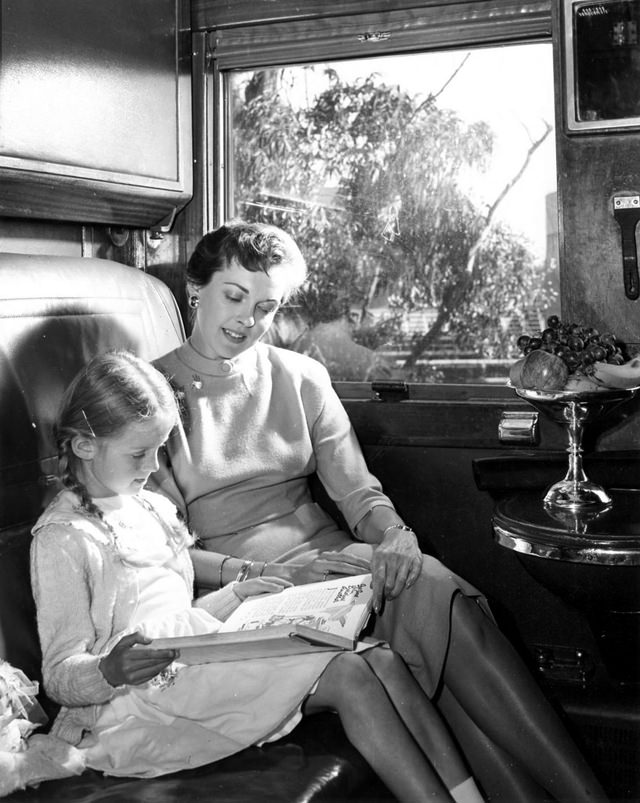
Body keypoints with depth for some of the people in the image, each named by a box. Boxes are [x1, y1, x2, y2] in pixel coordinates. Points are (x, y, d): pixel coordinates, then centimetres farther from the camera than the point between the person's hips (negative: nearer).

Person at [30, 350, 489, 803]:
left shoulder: (155, 509, 18)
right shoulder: (61, 539, -6)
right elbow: (60, 677, -9)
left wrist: (235, 597, 8)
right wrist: (108, 673, -31)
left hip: (203, 665, 8)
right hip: (150, 701, -7)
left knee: (381, 660, -13)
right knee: (346, 674, -23)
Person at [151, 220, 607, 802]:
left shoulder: (301, 378, 13)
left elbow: (358, 491, 9)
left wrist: (395, 534, -14)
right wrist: (260, 573, -18)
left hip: (328, 555, 4)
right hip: (237, 583, -3)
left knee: (437, 589, -28)